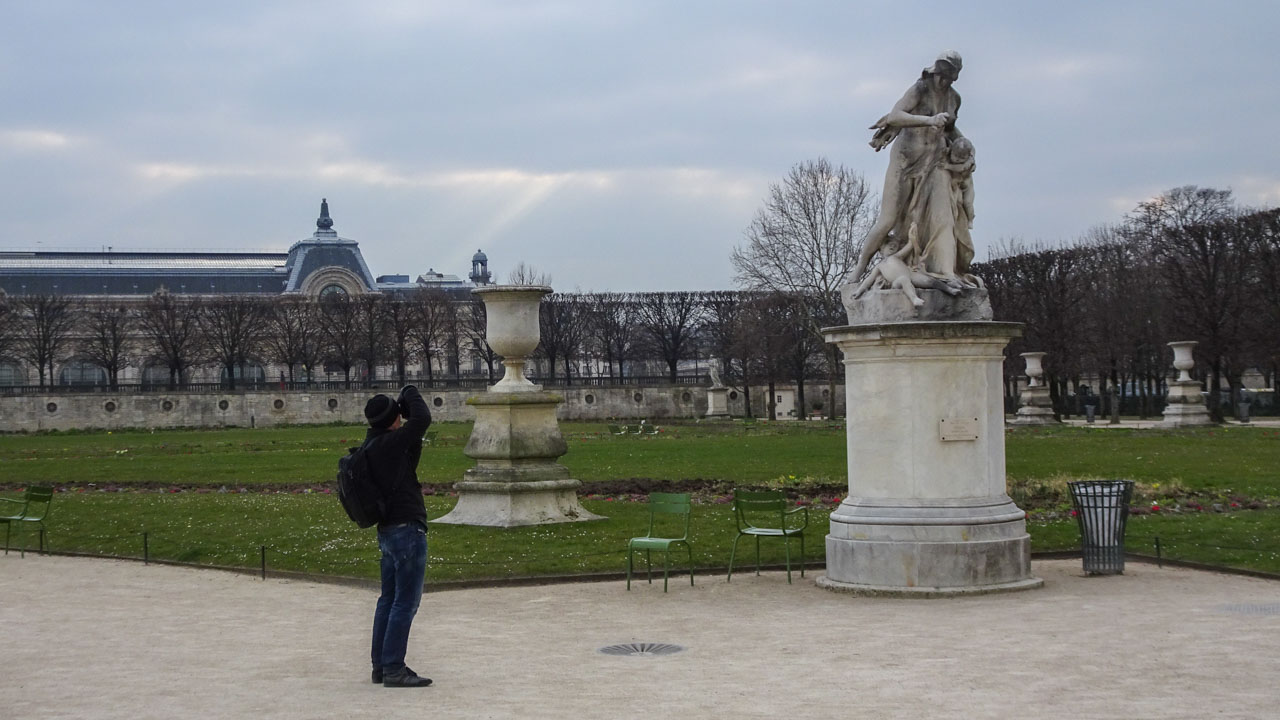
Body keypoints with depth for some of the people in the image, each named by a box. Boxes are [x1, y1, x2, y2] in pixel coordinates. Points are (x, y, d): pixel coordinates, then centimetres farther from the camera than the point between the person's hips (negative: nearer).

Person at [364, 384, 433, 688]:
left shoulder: (372, 445, 10)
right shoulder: (390, 444, -18)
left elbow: (409, 460, 24)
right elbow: (422, 419, -25)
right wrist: (410, 394, -7)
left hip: (387, 530, 10)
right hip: (407, 529, -10)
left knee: (389, 598, 16)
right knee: (406, 602, -5)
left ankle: (380, 665, 21)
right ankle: (393, 669, -4)